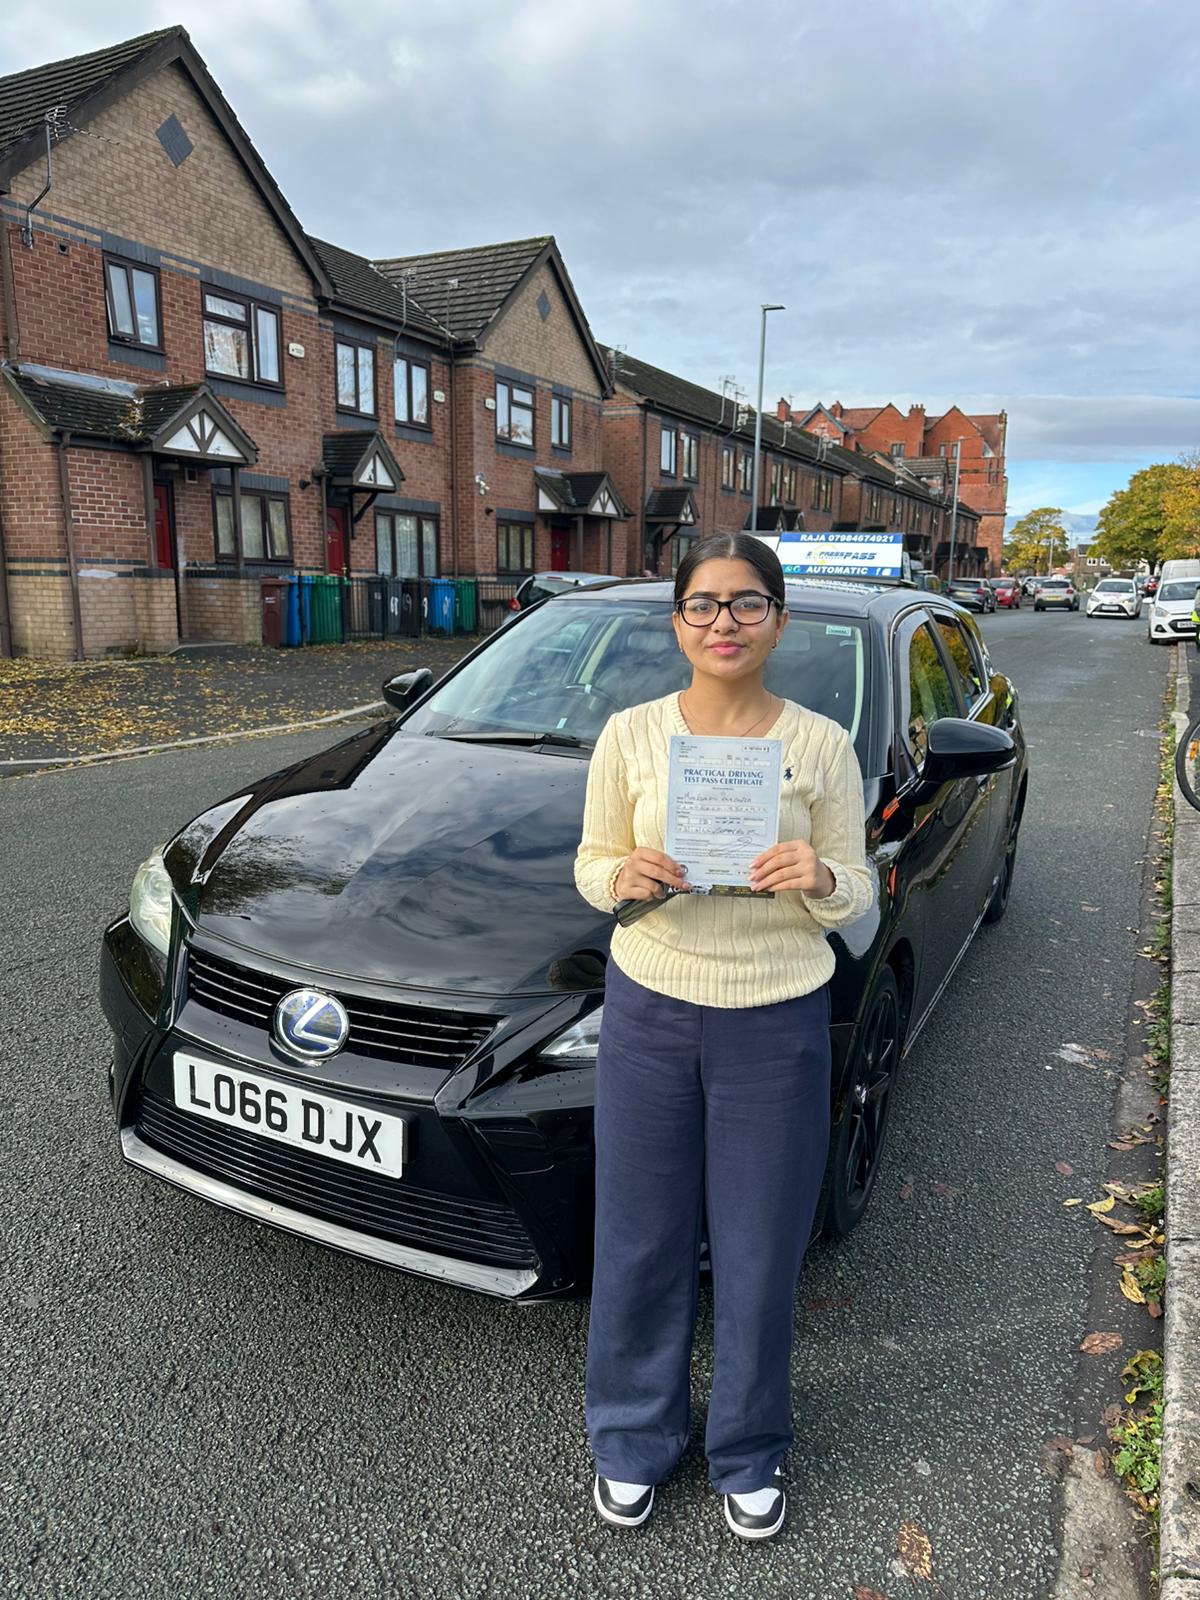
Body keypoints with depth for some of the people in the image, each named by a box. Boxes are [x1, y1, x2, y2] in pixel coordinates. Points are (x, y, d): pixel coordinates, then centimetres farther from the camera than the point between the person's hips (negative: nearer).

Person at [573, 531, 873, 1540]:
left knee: (760, 1252, 13)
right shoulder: (631, 735, -3)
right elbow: (590, 869, 4)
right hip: (649, 1010, 1)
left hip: (777, 1020, 0)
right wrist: (623, 875, -18)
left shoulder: (820, 745, -4)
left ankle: (749, 1453, 40)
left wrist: (819, 880, -21)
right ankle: (634, 1439, 40)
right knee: (642, 1240, 13)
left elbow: (859, 896, 2)